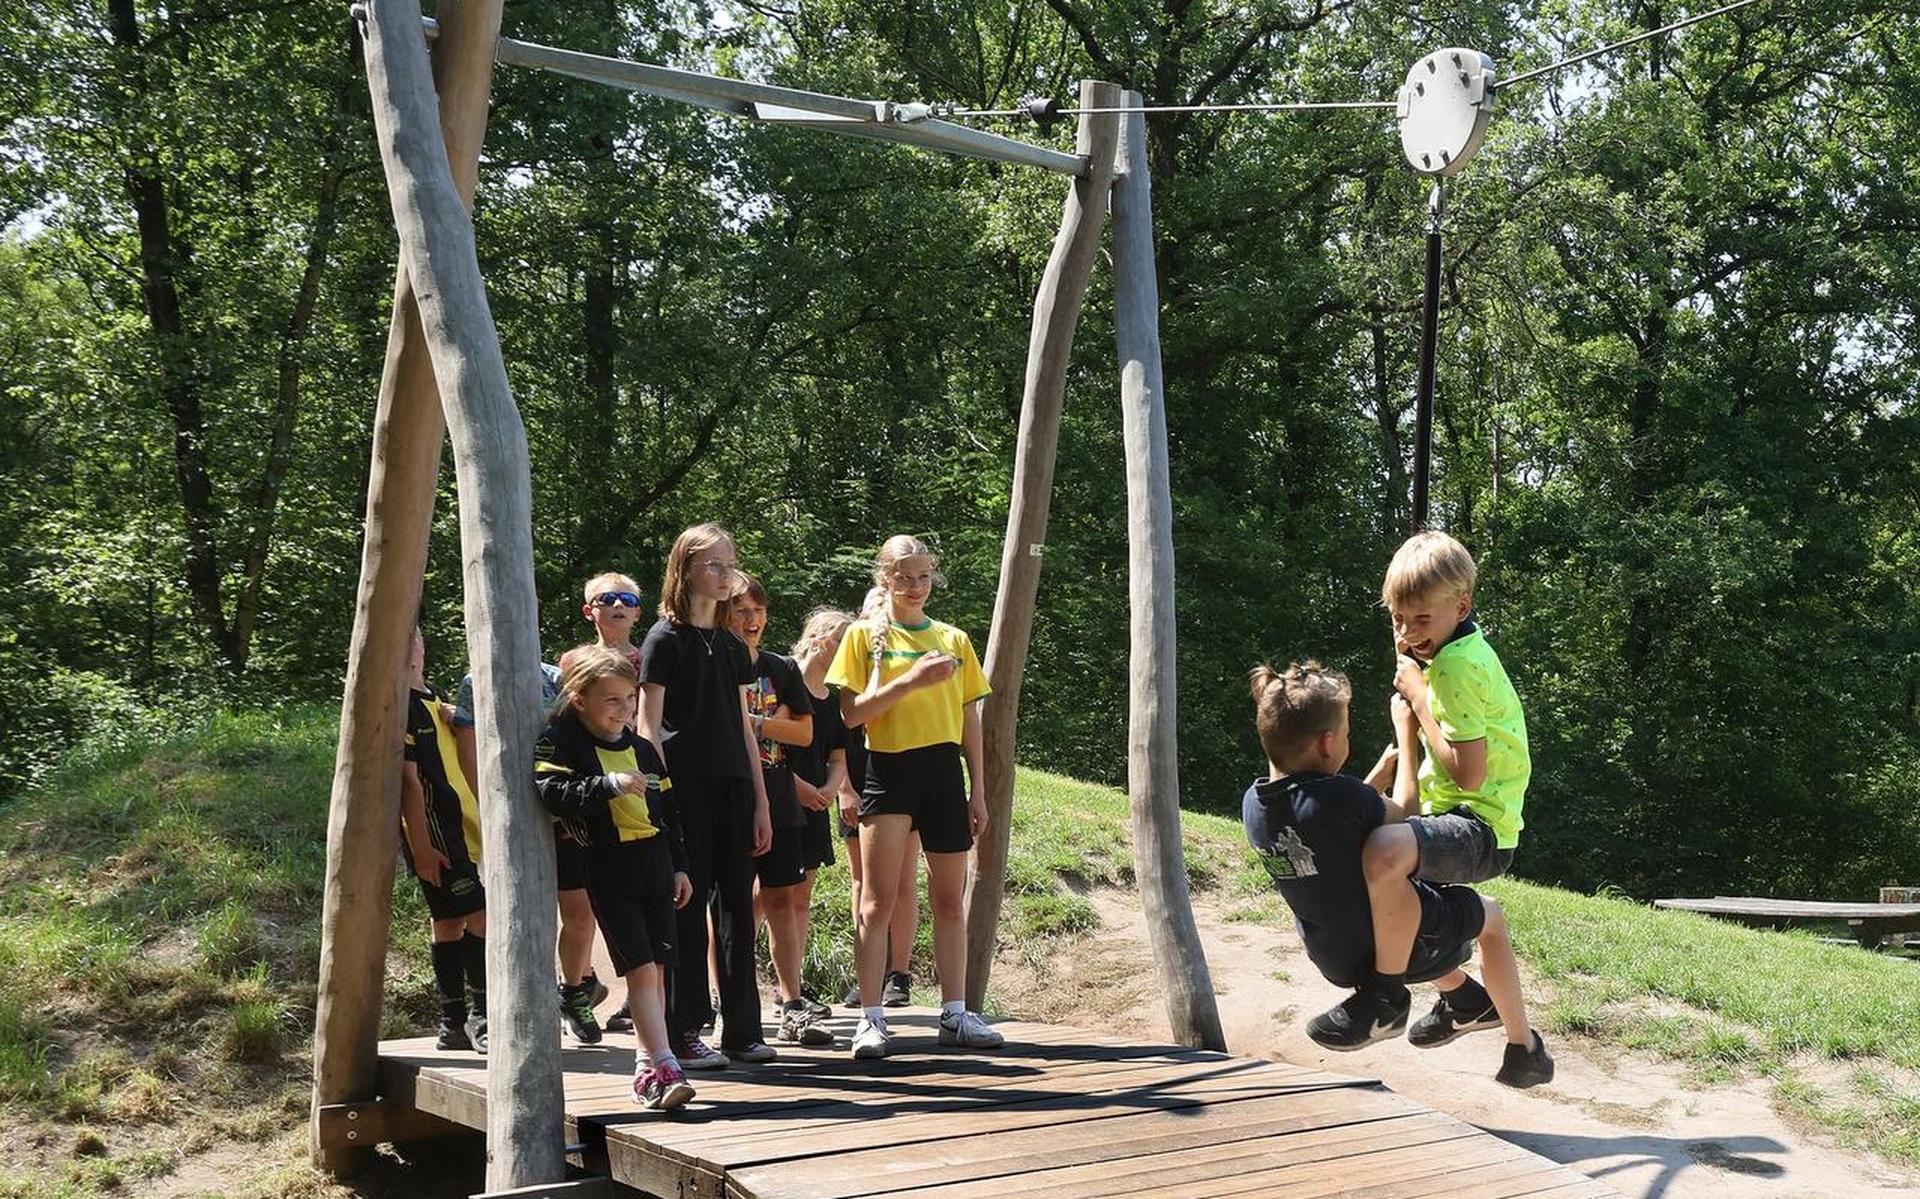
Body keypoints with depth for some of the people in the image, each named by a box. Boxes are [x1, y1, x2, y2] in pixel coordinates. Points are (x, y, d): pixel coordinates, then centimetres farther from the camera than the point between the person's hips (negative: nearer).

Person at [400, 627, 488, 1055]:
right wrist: (421, 846, -17)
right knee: (480, 915, -15)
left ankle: (454, 1025, 15)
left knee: (450, 922, 11)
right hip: (432, 830, -9)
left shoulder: (437, 699, 19)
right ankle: (479, 1015, -9)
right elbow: (408, 779, -14)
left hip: (461, 827, 9)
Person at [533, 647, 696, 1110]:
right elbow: (553, 793, -20)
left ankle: (646, 1065, 19)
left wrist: (679, 866, 16)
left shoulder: (642, 749, 14)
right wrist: (610, 785, -26)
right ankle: (664, 1067, -12)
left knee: (655, 969, 9)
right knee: (640, 968, -11)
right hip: (609, 868, -6)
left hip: (655, 864, 6)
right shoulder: (561, 743, -3)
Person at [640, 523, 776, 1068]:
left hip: (732, 787, 6)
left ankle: (742, 1028, 14)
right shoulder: (665, 639, -2)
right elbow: (649, 726, -7)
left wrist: (761, 802, 14)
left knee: (737, 905, 7)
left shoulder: (731, 645, 16)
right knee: (687, 906, -2)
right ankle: (683, 1032, 5)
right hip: (686, 788, -6)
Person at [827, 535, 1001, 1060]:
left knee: (950, 901, 8)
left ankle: (955, 1014, 14)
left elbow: (970, 721, 14)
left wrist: (978, 790, 9)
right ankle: (870, 1019, -1)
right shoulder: (865, 635, 2)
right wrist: (909, 681, -17)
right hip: (889, 771, -4)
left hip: (944, 771, 4)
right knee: (877, 901, -4)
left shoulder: (953, 639, 13)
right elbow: (850, 713, -6)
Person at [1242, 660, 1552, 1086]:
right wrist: (1407, 737, -1)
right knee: (1490, 913, 25)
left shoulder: (1253, 803, -10)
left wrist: (1383, 769, 13)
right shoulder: (1339, 795, -32)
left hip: (1336, 961, 6)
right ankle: (1524, 1050, 33)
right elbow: (1402, 817, -10)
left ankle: (1463, 995, 45)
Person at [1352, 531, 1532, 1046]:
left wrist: (1417, 694, -18)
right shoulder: (1463, 648, 12)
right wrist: (1411, 667, 7)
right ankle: (1461, 998, 35)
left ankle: (1387, 994, -20)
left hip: (1481, 830, -11)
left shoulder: (1456, 665, -19)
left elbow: (1468, 773, -25)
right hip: (1455, 818, 11)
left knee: (1384, 854, -38)